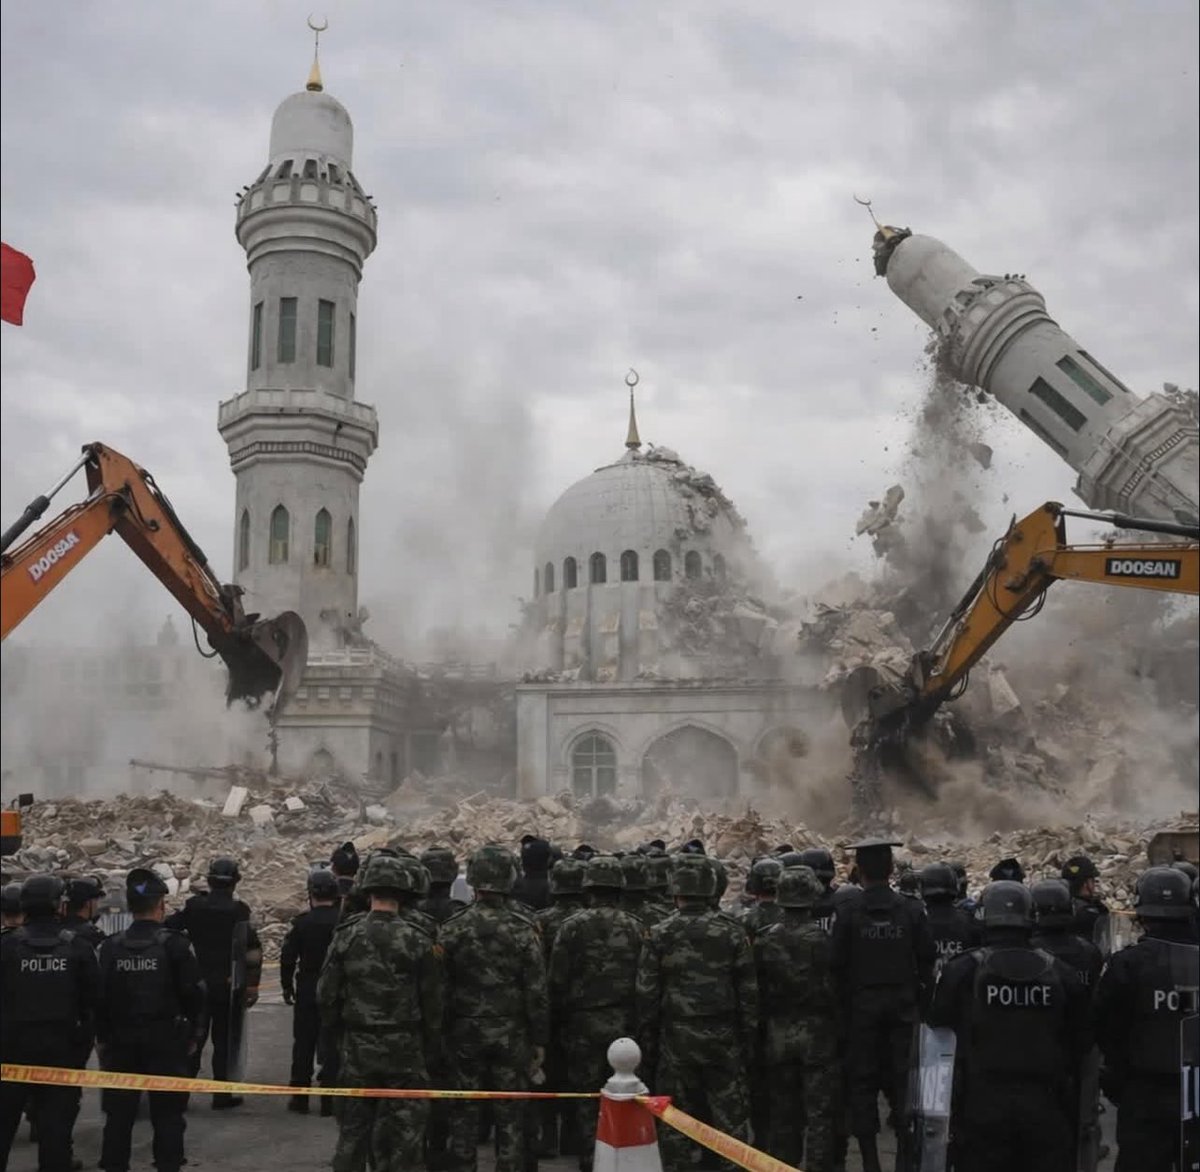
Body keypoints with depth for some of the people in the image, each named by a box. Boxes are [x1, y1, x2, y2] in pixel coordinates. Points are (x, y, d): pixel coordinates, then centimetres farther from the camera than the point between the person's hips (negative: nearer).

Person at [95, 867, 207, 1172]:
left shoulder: (111, 947, -2)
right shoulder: (174, 944, -11)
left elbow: (99, 996, 0)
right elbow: (195, 994, -10)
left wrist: (102, 1038, 9)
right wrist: (196, 1035, 1)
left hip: (120, 1041, 3)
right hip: (166, 1040, -3)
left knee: (119, 1113, 12)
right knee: (167, 1114, 5)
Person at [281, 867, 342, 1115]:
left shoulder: (302, 922, -8)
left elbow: (288, 957, -6)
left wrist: (287, 986, 5)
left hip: (307, 992, 0)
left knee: (303, 1045, 11)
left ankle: (300, 1097, 15)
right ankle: (329, 1099, 5)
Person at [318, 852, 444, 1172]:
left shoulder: (346, 938, -3)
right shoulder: (417, 941, -9)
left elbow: (326, 998, 0)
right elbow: (434, 1004, -5)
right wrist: (433, 1054, 6)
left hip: (356, 1048, 2)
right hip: (405, 1050, -2)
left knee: (353, 1128, 14)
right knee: (401, 1133, 6)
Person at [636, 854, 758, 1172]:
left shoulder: (659, 936, -4)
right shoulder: (732, 933, -2)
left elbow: (646, 996, -3)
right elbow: (749, 993, 0)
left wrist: (647, 1045, 5)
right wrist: (748, 1039, 7)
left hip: (676, 1039, 0)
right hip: (724, 1038, 1)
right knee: (731, 1118, 9)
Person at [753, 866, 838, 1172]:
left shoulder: (763, 939, -5)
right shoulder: (822, 938, -13)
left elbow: (756, 991, 0)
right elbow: (835, 988, -12)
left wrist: (763, 1025, 11)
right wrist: (838, 1029, 1)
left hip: (777, 1034, 3)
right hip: (817, 1032, -3)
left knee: (782, 1112, 13)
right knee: (819, 1112, 6)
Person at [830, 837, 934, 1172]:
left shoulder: (848, 913, -9)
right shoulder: (912, 910, -4)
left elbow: (838, 965, -8)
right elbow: (927, 960, -2)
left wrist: (843, 1005, 4)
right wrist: (919, 1001, 8)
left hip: (861, 1007, -1)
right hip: (903, 1007, 2)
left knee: (862, 1084, 6)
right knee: (902, 1082, 9)